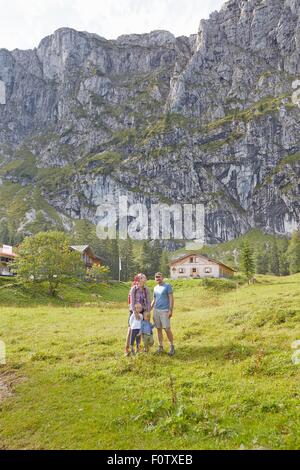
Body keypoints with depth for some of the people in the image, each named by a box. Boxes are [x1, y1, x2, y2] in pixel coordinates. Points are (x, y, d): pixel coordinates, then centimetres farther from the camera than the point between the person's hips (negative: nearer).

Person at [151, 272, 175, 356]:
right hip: (156, 310, 6)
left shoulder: (167, 286, -2)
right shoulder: (155, 288, 16)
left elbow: (171, 298, -7)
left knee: (167, 329, -6)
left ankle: (172, 346, 6)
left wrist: (171, 310, -14)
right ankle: (160, 347, 17)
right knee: (159, 329, 8)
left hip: (165, 311, -6)